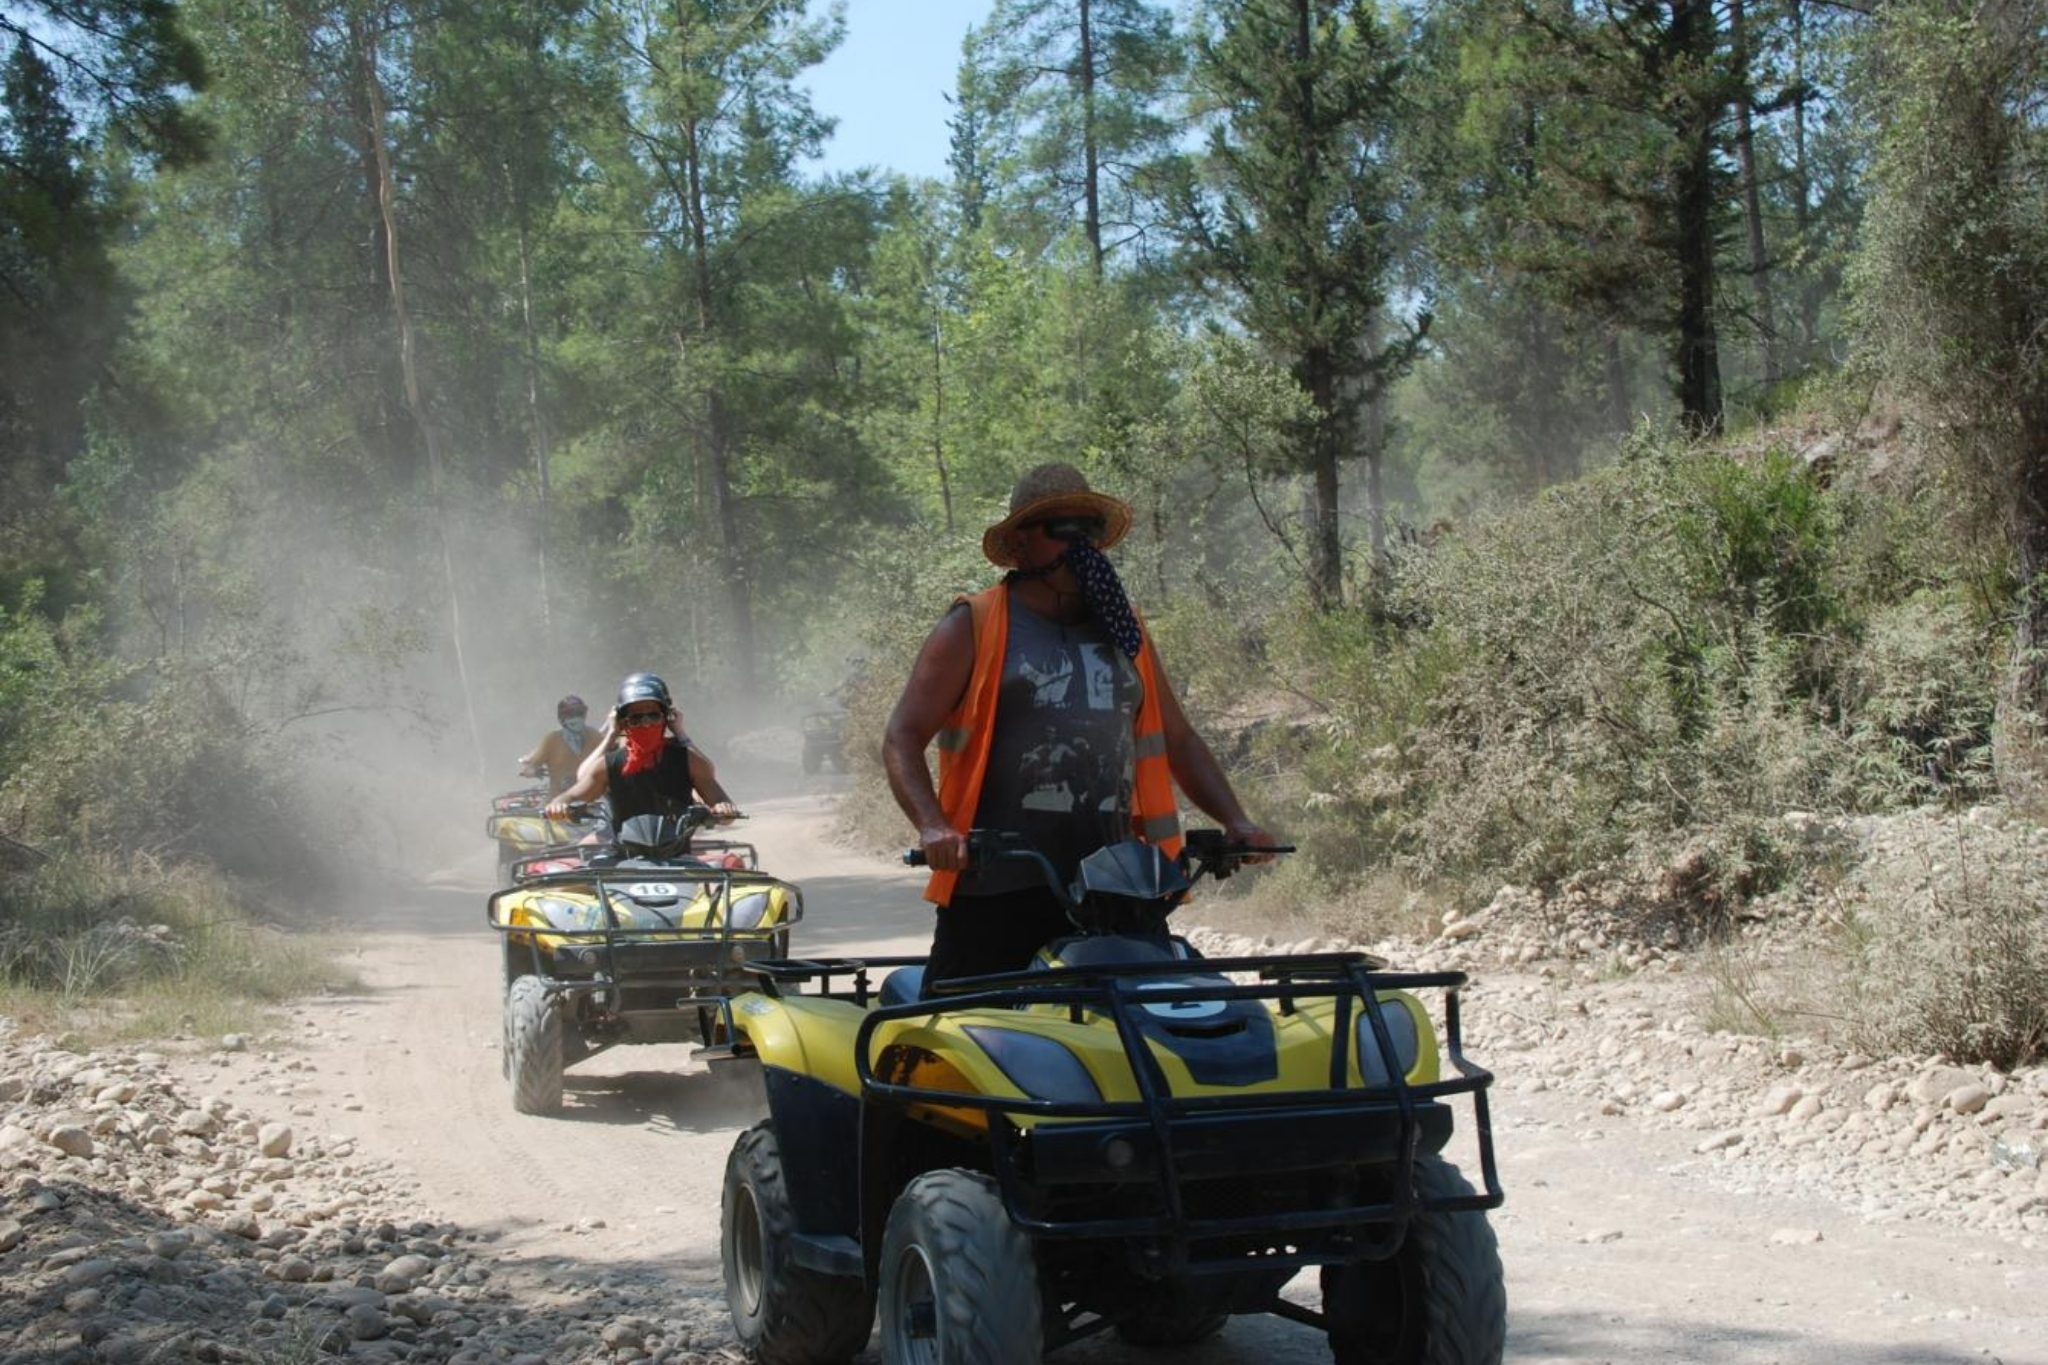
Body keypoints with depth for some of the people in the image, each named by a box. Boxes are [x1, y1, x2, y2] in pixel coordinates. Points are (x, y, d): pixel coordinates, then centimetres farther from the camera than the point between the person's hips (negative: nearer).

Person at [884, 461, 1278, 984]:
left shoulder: (1124, 631, 21)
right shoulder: (973, 627, 5)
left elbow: (1178, 741, 24)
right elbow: (902, 737, 0)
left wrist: (1235, 821, 10)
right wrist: (932, 826, -17)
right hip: (996, 885, -4)